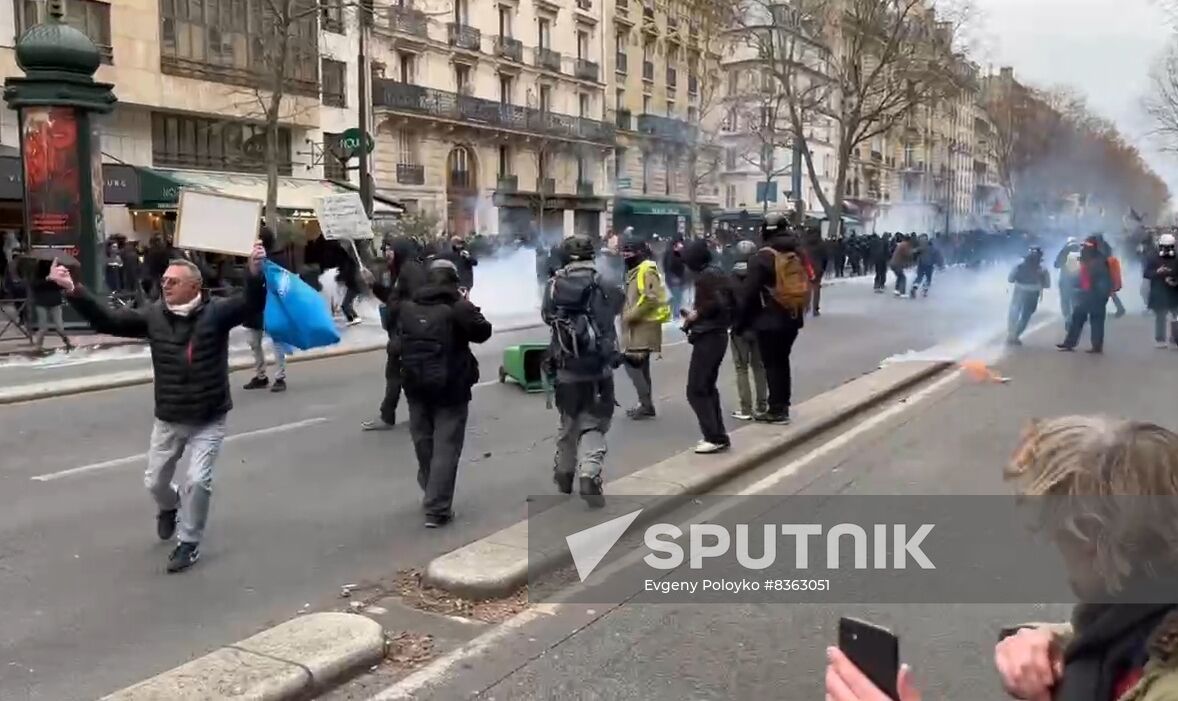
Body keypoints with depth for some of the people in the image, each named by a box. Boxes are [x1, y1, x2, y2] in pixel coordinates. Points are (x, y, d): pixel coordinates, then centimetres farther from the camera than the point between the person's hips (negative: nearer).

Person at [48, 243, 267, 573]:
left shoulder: (216, 312, -15)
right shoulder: (153, 315, -5)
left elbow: (251, 305, -30)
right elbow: (106, 320, -5)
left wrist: (255, 273, -51)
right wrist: (72, 290, -17)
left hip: (208, 420, -4)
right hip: (168, 419, 4)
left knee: (198, 480, -11)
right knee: (155, 481, 17)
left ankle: (189, 542, 12)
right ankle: (169, 507, 53)